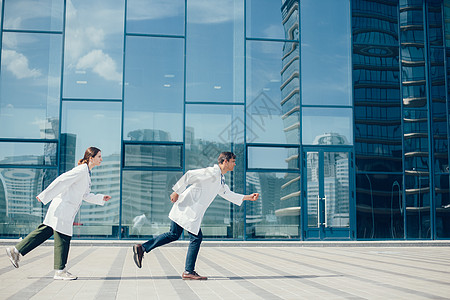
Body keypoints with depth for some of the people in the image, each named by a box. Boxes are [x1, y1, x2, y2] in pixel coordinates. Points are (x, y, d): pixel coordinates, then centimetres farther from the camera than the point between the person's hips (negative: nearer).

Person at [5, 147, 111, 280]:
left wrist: (101, 198, 14)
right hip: (63, 207, -10)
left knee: (45, 232, 12)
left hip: (67, 211, 10)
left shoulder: (87, 173, 17)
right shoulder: (81, 170, -14)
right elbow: (61, 181, -19)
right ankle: (60, 271, 7)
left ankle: (16, 251, 18)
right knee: (63, 237, -2)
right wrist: (44, 196, -20)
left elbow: (86, 196, 24)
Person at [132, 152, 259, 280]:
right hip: (188, 208, -10)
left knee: (173, 235, 12)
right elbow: (189, 175, -19)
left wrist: (248, 197, 27)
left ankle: (142, 248, 14)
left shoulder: (220, 179, 20)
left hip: (192, 210, 10)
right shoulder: (212, 172, -12)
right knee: (196, 237, -3)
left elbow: (228, 194, 31)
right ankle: (188, 272, 5)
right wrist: (177, 192, -19)